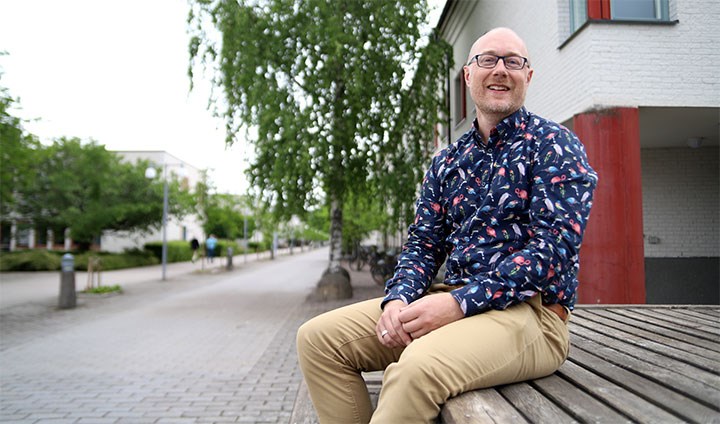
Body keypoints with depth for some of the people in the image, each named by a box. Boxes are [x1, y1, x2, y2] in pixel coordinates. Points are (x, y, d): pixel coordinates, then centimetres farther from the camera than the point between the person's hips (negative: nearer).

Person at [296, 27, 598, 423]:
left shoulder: (554, 145, -2)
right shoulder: (447, 161, 15)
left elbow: (555, 247, -13)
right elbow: (423, 243, 13)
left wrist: (460, 302, -21)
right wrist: (397, 300, -9)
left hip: (530, 309, -6)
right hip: (451, 301, 6)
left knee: (417, 368, -37)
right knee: (318, 336, -5)